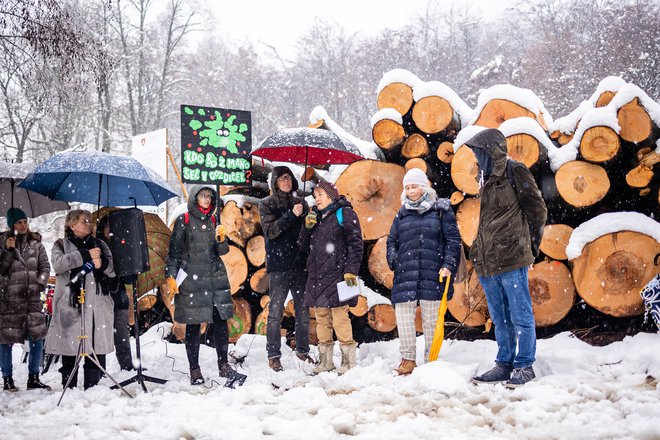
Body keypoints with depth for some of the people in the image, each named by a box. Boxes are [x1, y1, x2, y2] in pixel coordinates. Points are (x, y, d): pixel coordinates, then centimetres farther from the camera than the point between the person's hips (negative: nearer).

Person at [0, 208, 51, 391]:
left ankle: (33, 379, 11)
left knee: (37, 338, 0)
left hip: (32, 297, 3)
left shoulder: (35, 242, 9)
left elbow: (45, 266, 11)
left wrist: (40, 283, -3)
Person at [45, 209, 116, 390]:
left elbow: (113, 270, 11)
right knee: (70, 349, -1)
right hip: (70, 305, -2)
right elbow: (58, 264, -10)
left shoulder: (100, 245, 20)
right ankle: (69, 389, 7)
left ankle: (91, 387, 6)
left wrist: (102, 263, -11)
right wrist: (85, 255, -13)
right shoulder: (61, 245, 11)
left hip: (98, 305, 3)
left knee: (97, 348, -2)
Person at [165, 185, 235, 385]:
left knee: (221, 321, 2)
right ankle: (194, 370, 5)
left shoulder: (214, 220, 14)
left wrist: (221, 238, -10)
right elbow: (174, 251, 1)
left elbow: (222, 251, 11)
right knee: (193, 324, -2)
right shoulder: (183, 221, 2)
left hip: (216, 278, 4)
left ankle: (223, 365, 13)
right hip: (191, 278, -4)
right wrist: (171, 276, -8)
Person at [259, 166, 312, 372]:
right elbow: (270, 230, -11)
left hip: (300, 264, 4)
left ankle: (303, 350, 19)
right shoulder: (267, 204, 3)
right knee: (276, 311, -4)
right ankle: (273, 355, 1)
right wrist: (292, 215, -20)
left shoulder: (300, 203, 14)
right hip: (278, 264, -4)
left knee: (303, 310, 8)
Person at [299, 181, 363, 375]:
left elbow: (356, 244, -7)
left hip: (336, 275, -7)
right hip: (316, 276, 7)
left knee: (340, 319, -10)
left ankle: (348, 361, -3)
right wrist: (307, 227, 0)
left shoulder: (344, 213, -1)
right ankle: (325, 361, 16)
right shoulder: (316, 216, 20)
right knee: (322, 319, 9)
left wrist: (351, 271, -14)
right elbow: (304, 246, 17)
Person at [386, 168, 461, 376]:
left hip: (433, 273, -3)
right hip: (406, 274, 3)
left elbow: (453, 239, 2)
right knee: (404, 316, -4)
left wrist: (449, 265, -8)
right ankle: (408, 359, 4)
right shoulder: (402, 214, 16)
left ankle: (431, 360, 10)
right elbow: (391, 241, 22)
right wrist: (394, 261, 6)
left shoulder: (441, 210, 5)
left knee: (431, 318, 2)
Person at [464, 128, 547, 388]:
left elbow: (537, 210, -3)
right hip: (487, 261, 8)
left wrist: (529, 244, 2)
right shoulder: (486, 179, 20)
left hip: (511, 259, -8)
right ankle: (504, 364, 20)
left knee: (520, 315, -2)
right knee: (500, 318, 13)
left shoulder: (515, 172, -3)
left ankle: (524, 366, 5)